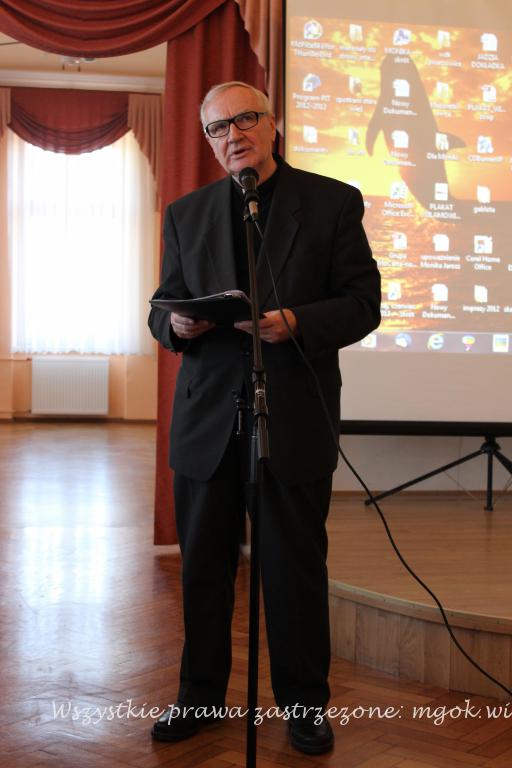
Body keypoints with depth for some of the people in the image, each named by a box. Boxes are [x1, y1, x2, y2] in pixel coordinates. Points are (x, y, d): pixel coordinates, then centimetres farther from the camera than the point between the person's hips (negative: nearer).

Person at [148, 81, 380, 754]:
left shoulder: (333, 202, 1)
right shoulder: (186, 214, 11)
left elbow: (363, 302, -2)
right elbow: (163, 307, 12)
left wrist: (295, 322, -20)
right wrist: (177, 324, -12)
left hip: (295, 418, -3)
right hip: (207, 417, 3)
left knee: (297, 566, 6)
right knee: (203, 564, 11)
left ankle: (304, 702, 23)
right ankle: (200, 694, 28)